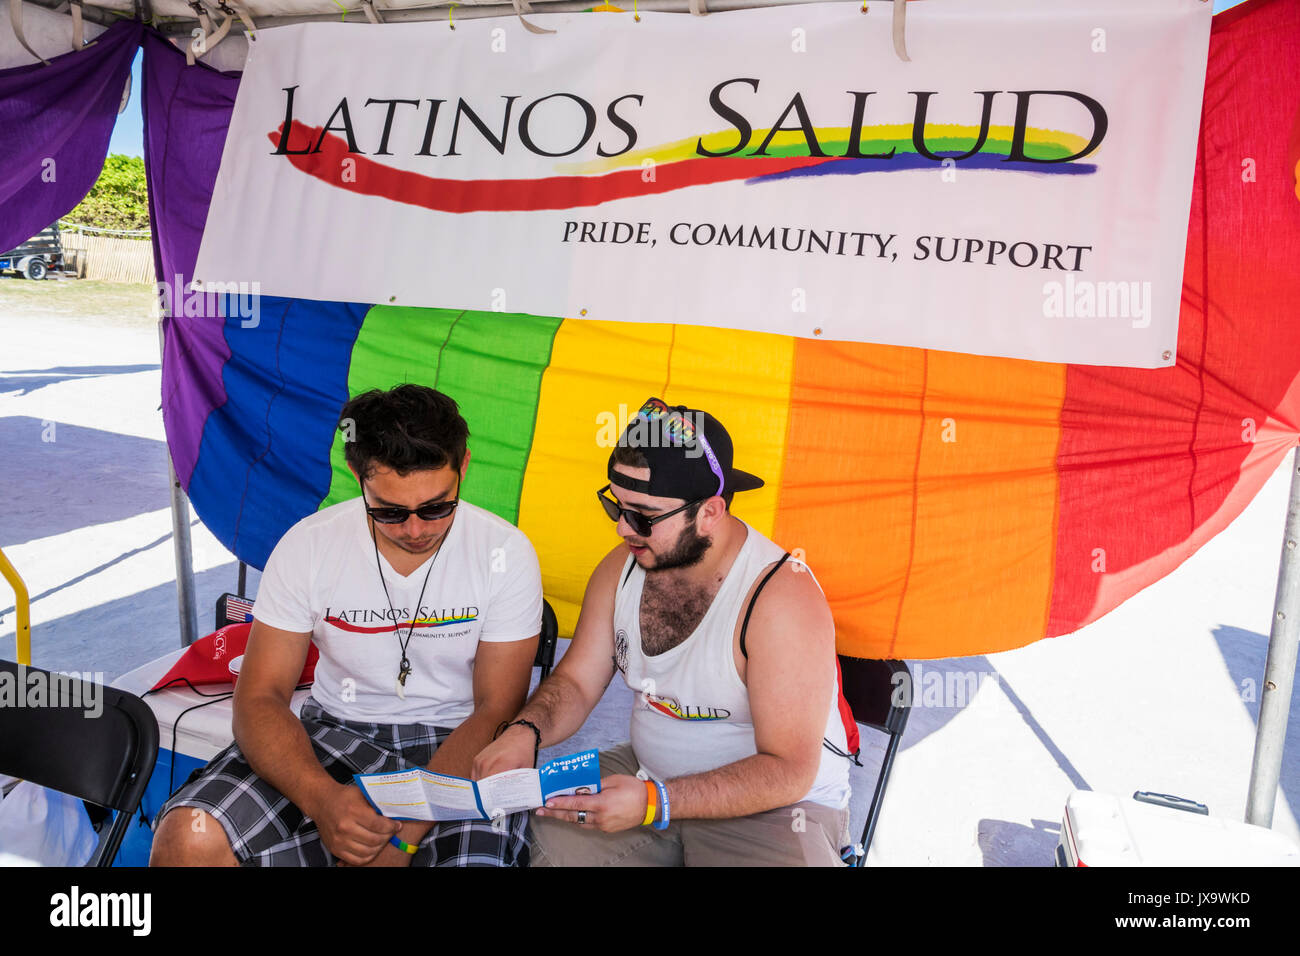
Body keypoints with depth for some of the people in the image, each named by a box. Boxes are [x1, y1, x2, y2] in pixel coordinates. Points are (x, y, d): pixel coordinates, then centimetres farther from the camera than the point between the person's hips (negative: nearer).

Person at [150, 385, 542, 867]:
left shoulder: (506, 554, -11)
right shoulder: (308, 546, -7)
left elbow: (496, 710, -9)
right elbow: (260, 698, -6)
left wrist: (403, 833, -21)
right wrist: (321, 797, -27)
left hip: (457, 744, -1)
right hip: (334, 736, 2)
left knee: (480, 855, -33)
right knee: (189, 837, -24)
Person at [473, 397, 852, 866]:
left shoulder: (782, 598, -25)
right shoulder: (622, 567, -3)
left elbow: (789, 771, -24)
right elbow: (575, 681, 5)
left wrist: (654, 803, -33)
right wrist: (524, 730, -17)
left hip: (776, 804, -5)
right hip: (647, 771, 5)